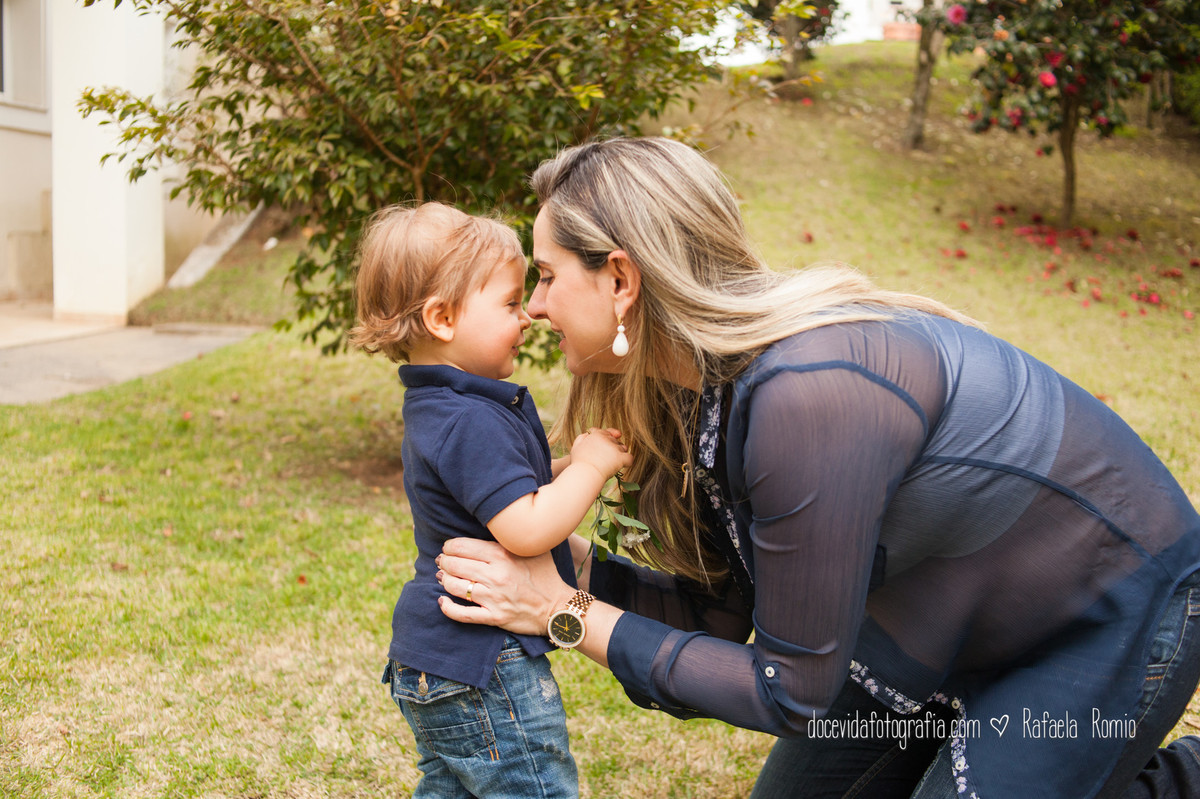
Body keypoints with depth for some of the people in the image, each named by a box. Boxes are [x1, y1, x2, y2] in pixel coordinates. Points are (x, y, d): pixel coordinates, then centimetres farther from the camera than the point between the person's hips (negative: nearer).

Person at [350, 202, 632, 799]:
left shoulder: (435, 411, 11)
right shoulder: (471, 423, -24)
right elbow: (525, 531, -30)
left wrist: (568, 467, 8)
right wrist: (591, 465, -18)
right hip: (480, 667, -11)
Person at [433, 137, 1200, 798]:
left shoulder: (805, 392, -36)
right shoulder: (704, 378, -8)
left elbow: (794, 693, -26)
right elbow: (720, 613, 0)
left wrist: (571, 615, -22)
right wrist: (564, 563, -10)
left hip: (1116, 609, -8)